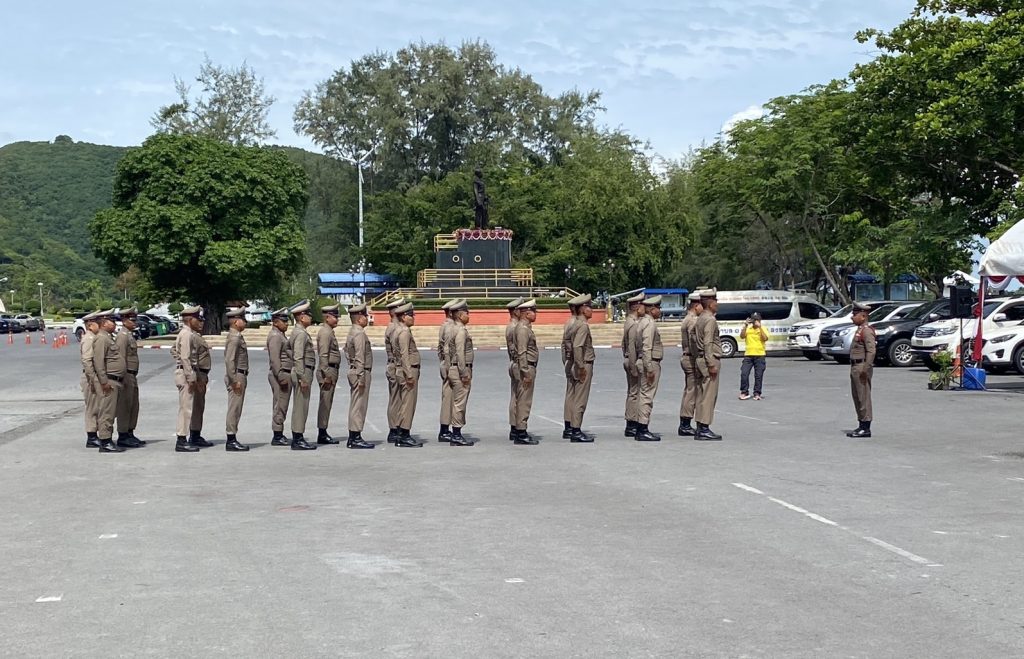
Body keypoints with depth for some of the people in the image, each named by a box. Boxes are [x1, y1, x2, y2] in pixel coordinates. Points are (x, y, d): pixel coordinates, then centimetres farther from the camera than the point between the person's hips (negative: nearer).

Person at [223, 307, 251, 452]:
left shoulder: (237, 337, 17)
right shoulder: (234, 338, -15)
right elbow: (229, 360, -21)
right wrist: (235, 380, -23)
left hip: (240, 376, 10)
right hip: (236, 376, -10)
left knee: (236, 409, 11)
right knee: (234, 408, -7)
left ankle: (232, 440, 15)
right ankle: (231, 441, -5)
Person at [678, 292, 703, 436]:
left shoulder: (687, 319, 17)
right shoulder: (693, 320, -15)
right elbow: (694, 343, -21)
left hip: (686, 358, 11)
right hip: (691, 359, -11)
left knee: (688, 392, 12)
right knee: (691, 392, -8)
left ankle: (684, 425, 15)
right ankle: (685, 425, -6)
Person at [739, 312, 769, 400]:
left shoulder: (763, 329, 5)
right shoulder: (747, 329, 7)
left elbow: (765, 338, -12)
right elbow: (742, 336, -8)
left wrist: (759, 327, -16)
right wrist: (745, 326, -14)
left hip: (760, 355, -1)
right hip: (748, 355, 1)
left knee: (758, 376, 1)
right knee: (744, 374, -7)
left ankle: (757, 394, 8)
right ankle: (744, 392, 2)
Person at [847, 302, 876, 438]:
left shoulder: (867, 331, -13)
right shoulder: (860, 330, 18)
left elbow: (871, 351, -21)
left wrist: (866, 368, -24)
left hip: (862, 367, -10)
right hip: (855, 367, 10)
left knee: (864, 397, -7)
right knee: (857, 398, 13)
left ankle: (865, 428, -4)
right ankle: (861, 426, 18)